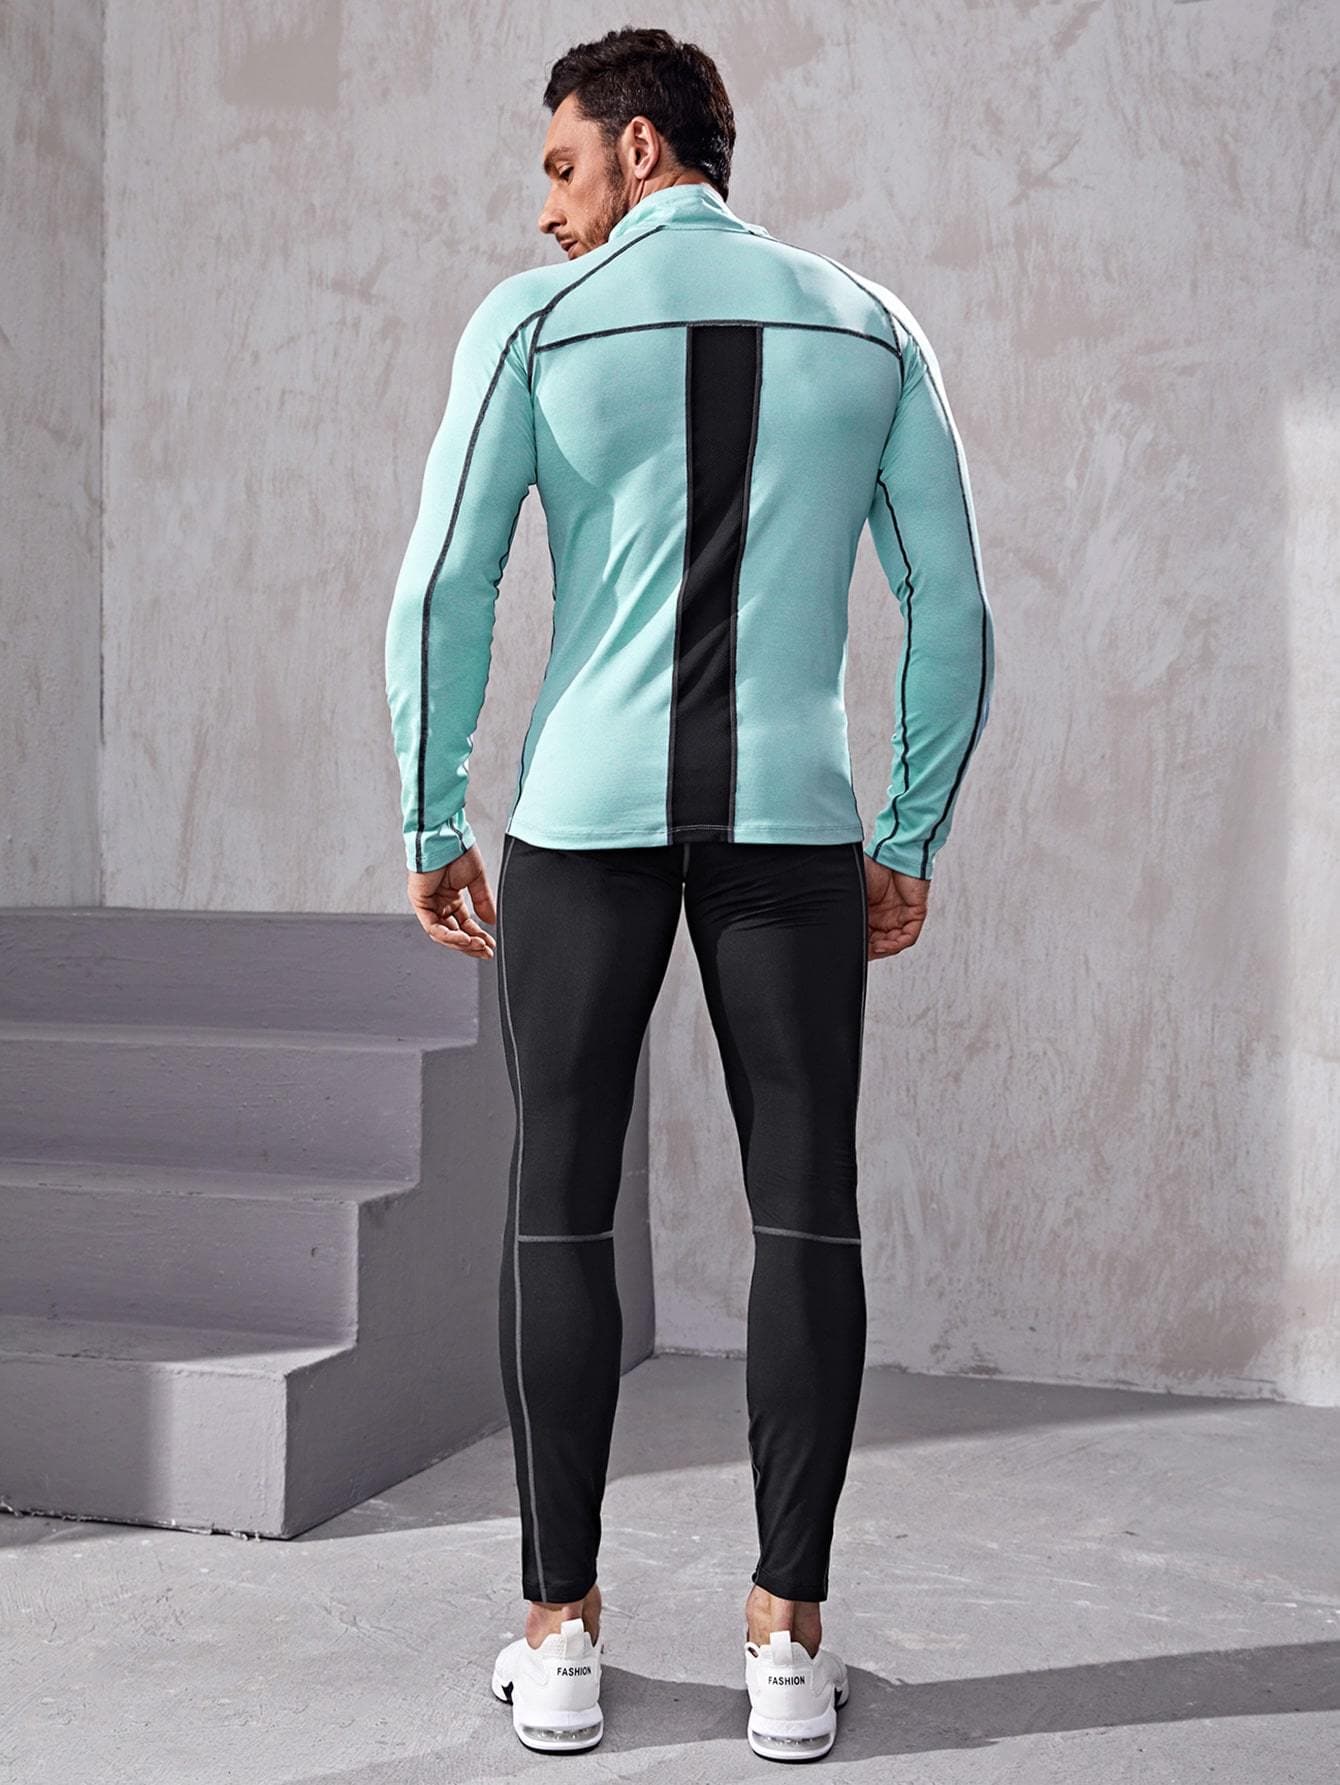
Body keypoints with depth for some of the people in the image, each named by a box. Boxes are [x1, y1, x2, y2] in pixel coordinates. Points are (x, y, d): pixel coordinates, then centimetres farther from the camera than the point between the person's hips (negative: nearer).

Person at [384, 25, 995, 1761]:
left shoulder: (533, 319, 1)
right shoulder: (874, 327, 10)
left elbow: (439, 593, -4)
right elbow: (954, 609, 6)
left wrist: (431, 827, 6)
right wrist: (911, 841, 13)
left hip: (586, 812, -1)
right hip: (793, 816, 2)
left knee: (560, 1208, 6)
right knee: (806, 1212, 4)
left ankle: (561, 1634, 9)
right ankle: (786, 1643, 5)